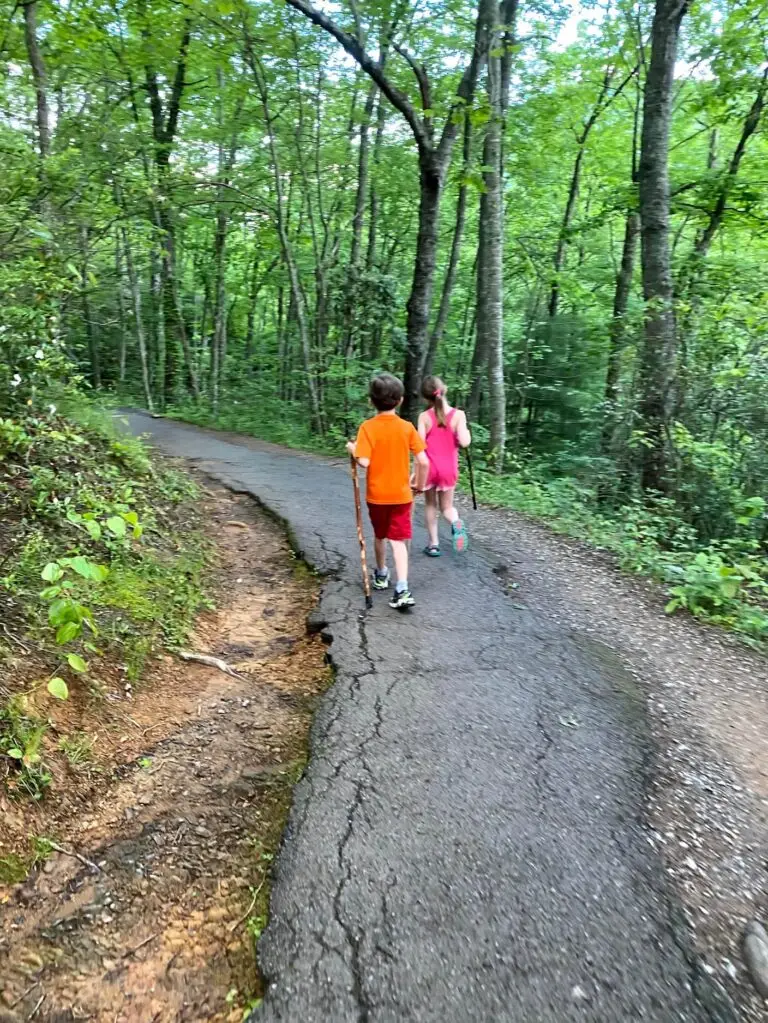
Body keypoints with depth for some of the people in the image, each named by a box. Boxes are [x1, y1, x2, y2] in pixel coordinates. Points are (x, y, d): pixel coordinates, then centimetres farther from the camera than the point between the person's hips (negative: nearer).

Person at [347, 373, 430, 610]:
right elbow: (423, 461, -8)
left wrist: (353, 449, -1)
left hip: (376, 494, 0)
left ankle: (381, 575, 40)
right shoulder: (407, 427, -6)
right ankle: (402, 589, -12)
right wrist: (420, 483, 8)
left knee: (380, 536, 21)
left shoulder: (368, 427, -12)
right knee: (399, 540, 0)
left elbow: (364, 462, -21)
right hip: (401, 494, 0)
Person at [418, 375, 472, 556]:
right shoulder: (458, 414, -9)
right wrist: (466, 430, 5)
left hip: (429, 467, 0)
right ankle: (456, 523, -18)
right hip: (449, 469, 1)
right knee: (446, 506, 15)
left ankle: (433, 544, 18)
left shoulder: (424, 417, -9)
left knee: (430, 505, 17)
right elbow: (464, 442, -16)